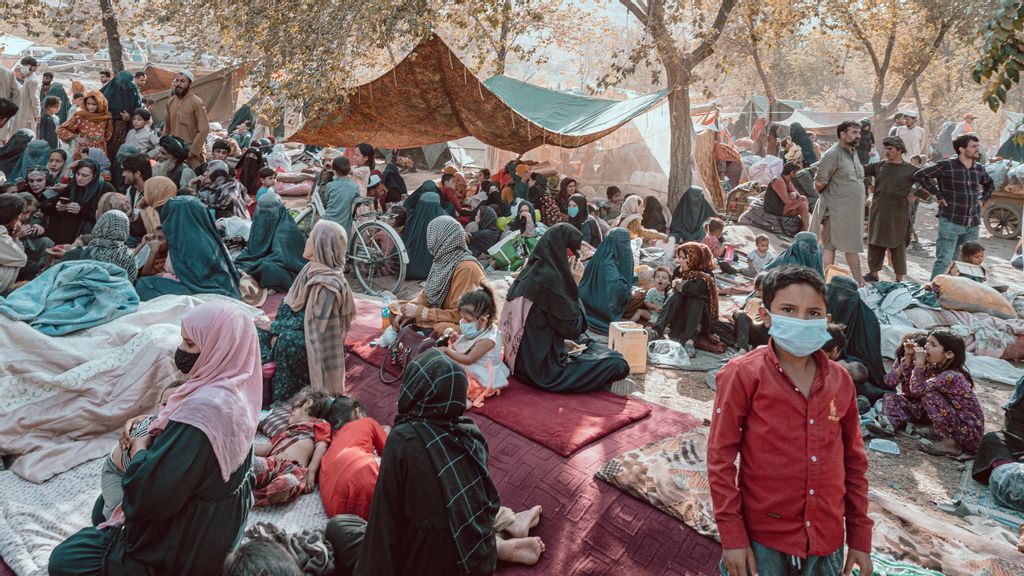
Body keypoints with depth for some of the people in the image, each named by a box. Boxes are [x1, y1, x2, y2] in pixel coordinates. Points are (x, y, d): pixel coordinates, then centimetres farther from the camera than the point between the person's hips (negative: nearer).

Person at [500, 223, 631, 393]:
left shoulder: (529, 271, 6)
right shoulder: (550, 278, -21)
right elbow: (572, 328, -14)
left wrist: (570, 283, 8)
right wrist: (574, 285, -9)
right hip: (545, 369, -10)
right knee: (617, 364, -3)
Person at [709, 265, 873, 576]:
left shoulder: (840, 380, 4)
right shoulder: (743, 375, -9)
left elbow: (854, 461, 11)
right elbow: (720, 456, -8)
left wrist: (860, 536, 11)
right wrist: (732, 534, -9)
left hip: (826, 542, 4)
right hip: (761, 541, -4)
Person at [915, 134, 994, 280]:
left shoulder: (979, 169, 10)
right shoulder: (946, 166, -9)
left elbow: (990, 185, 30)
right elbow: (920, 175, -9)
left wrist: (983, 199, 12)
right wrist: (939, 195, -10)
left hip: (973, 224, 6)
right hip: (951, 221, -6)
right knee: (944, 260, -8)